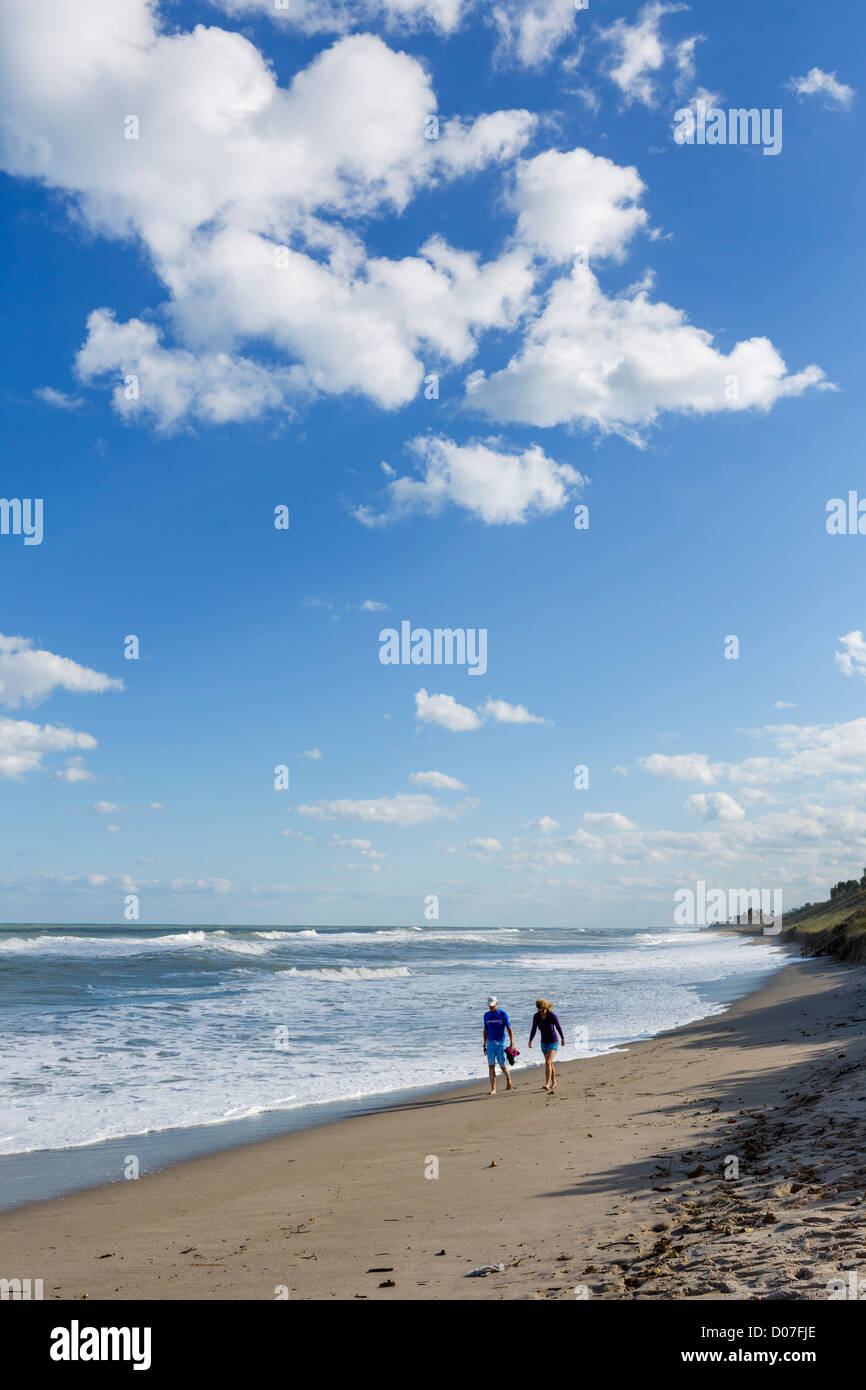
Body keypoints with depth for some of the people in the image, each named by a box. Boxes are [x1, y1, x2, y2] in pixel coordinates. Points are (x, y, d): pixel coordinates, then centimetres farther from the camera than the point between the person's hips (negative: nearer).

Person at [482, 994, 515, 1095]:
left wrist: (512, 1043, -16)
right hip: (490, 1043, 4)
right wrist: (485, 1044, 16)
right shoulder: (487, 1015, 8)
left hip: (501, 1043, -4)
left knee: (503, 1066, 2)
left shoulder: (503, 1014, -6)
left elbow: (509, 1029, -8)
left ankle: (509, 1082, 29)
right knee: (491, 1066, -4)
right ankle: (493, 1089, -4)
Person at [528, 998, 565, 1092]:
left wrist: (563, 1038, 8)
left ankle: (547, 1084, -22)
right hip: (544, 1043, 5)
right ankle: (554, 1083, 32)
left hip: (553, 1043, -5)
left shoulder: (552, 1015, -22)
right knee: (550, 1063, 16)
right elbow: (534, 1030, -4)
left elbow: (558, 1027, -6)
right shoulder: (536, 1016, -10)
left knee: (548, 1062, -21)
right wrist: (530, 1041, -20)